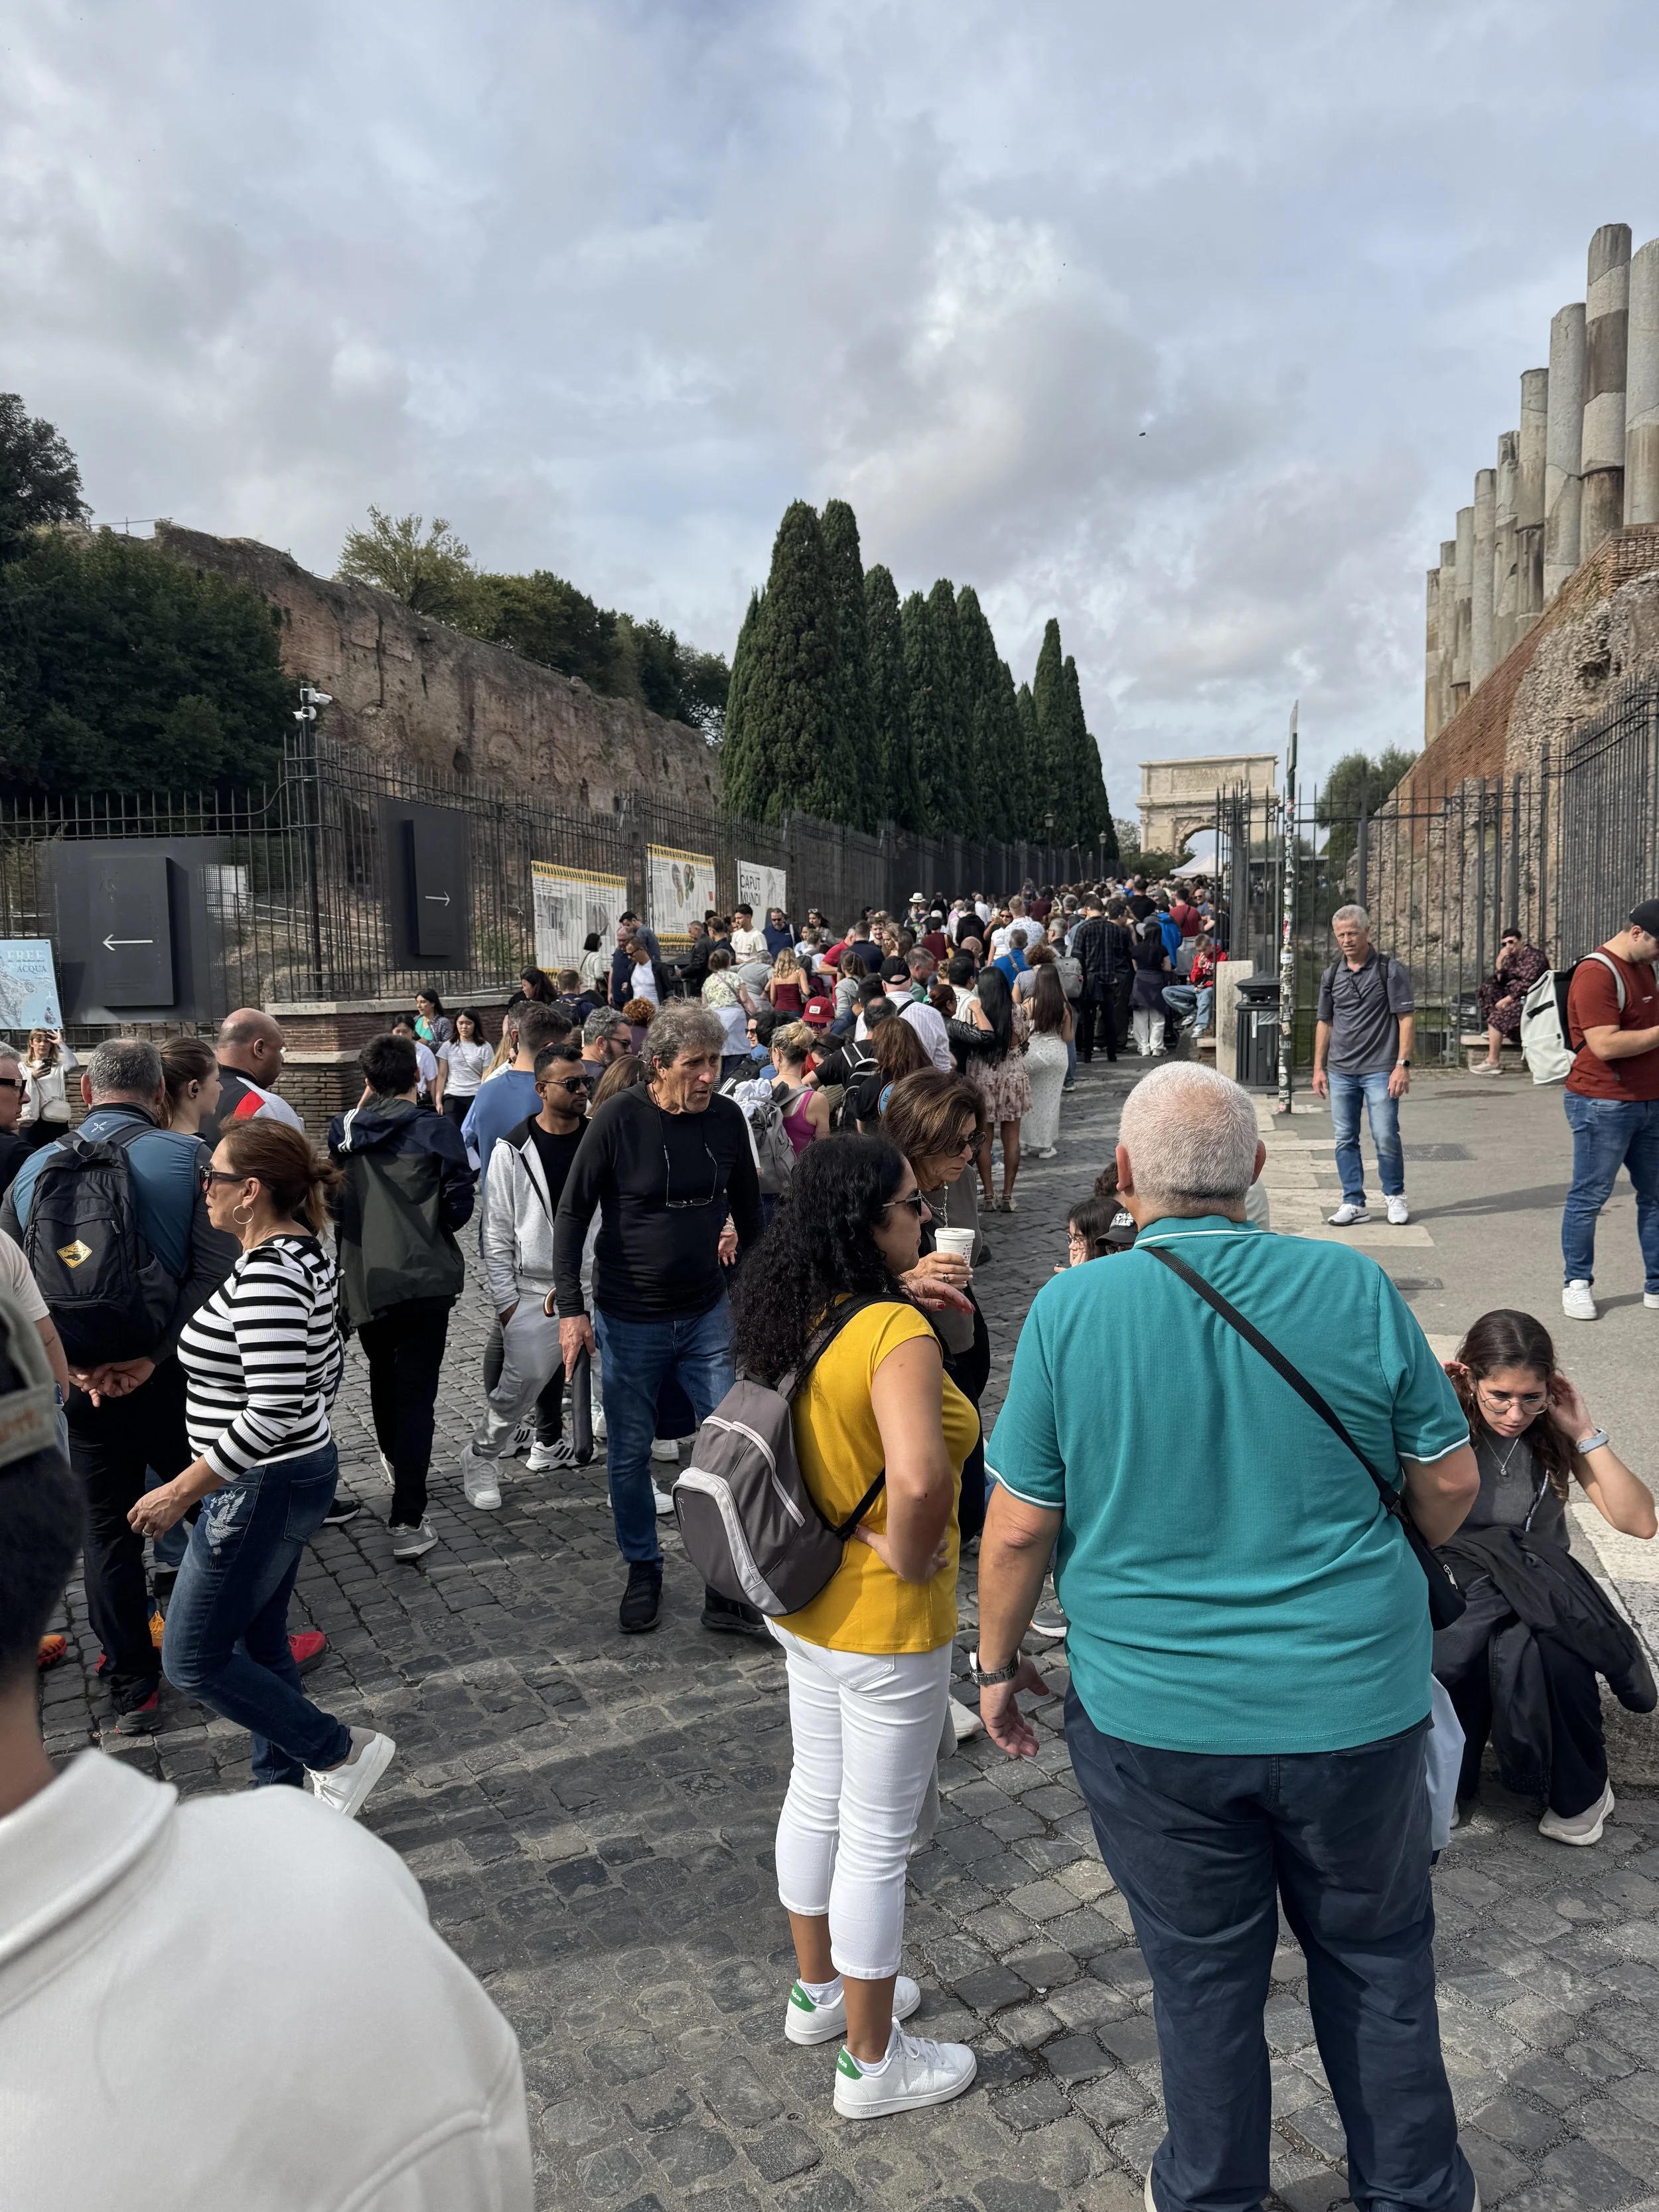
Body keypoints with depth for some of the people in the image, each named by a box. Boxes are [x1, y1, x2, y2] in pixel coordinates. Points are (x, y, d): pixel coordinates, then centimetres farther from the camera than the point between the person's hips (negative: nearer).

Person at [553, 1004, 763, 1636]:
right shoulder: (618, 1120, -15)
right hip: (629, 1321, -2)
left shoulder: (727, 1119, -4)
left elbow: (748, 1210, 10)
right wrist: (572, 1309, -14)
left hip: (707, 1314, 3)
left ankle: (727, 1590, 15)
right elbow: (572, 1214, -9)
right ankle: (643, 1572, 33)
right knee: (630, 1454, 11)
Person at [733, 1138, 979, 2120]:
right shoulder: (896, 1330, -29)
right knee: (879, 1840, 11)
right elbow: (918, 1477, -44)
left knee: (817, 1798, 25)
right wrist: (911, 1558, -26)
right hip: (887, 1625, -8)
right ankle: (873, 2061, 31)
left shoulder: (799, 1320, -4)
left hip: (806, 1602, 8)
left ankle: (820, 1989, 48)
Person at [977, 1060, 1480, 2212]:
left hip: (1156, 1716, -1)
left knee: (1204, 1974, 20)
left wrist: (999, 1661, 7)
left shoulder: (1069, 1310, -15)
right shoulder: (1356, 1287, -11)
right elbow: (1450, 1483, -1)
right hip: (1355, 1700, 1)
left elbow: (1021, 1524, -9)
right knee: (1378, 1956, 24)